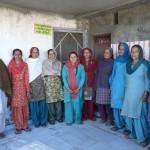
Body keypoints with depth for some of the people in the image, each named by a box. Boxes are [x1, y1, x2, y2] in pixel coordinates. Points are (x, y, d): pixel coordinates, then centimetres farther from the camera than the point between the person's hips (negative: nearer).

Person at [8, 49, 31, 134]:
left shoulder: (25, 65, 5)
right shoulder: (10, 65, 3)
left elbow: (26, 78, 3)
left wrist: (28, 89, -1)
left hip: (22, 87, 1)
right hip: (14, 87, -1)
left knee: (24, 106, 4)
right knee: (16, 107, 1)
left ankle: (24, 125, 17)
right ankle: (18, 126, 12)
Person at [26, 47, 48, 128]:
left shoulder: (41, 61, 9)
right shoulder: (27, 62, 2)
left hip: (40, 84, 2)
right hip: (32, 85, -2)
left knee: (42, 102, 0)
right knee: (34, 104, 0)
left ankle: (43, 121, 13)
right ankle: (36, 121, 13)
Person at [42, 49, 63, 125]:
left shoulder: (58, 63, 16)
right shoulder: (45, 62, 9)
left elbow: (59, 73, 10)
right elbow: (45, 73, -1)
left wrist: (53, 74, 0)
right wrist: (55, 73, -3)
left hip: (57, 82, 2)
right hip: (49, 82, -2)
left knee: (58, 99, 0)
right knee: (50, 101, -5)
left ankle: (59, 116, 14)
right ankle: (51, 118, 7)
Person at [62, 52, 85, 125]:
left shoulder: (80, 66, 0)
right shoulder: (65, 66, 0)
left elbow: (83, 77, -2)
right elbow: (64, 78, -3)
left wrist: (78, 88, -11)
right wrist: (68, 88, -12)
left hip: (78, 89, 0)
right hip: (68, 89, 0)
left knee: (78, 105, 5)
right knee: (69, 104, 4)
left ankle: (78, 119, 22)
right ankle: (69, 120, 18)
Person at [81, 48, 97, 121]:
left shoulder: (94, 62, 6)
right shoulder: (80, 62, 4)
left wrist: (94, 82, -5)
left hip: (91, 83, 0)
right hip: (83, 83, 0)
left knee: (91, 100, 2)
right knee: (84, 100, 0)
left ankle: (91, 115, 16)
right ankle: (85, 115, 14)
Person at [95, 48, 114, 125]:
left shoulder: (113, 62, -1)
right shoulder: (100, 62, 12)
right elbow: (97, 74, 13)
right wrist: (96, 85, 9)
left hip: (108, 86, -4)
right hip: (100, 86, 4)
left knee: (108, 103, -3)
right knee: (100, 103, 5)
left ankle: (110, 119, 14)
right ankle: (103, 117, 23)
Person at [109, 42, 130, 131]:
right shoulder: (116, 60, 12)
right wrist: (111, 84, 14)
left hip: (125, 86, -5)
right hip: (115, 86, 5)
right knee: (116, 105, 8)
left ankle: (128, 126, 12)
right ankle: (119, 124, 22)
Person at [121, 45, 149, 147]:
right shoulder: (128, 64, 9)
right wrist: (125, 90, 12)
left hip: (140, 94, -5)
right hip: (129, 93, 5)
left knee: (139, 115, -4)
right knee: (129, 115, 7)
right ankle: (133, 134, 24)